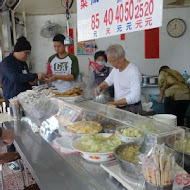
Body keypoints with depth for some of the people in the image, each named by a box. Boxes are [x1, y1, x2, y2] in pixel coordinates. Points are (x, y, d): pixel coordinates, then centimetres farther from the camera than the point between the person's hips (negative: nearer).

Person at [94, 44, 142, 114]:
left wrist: (114, 103, -28)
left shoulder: (133, 71, -17)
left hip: (132, 109, -7)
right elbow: (108, 81, 26)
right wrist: (100, 87, 4)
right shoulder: (115, 69, 9)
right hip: (118, 108, 7)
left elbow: (135, 96, -24)